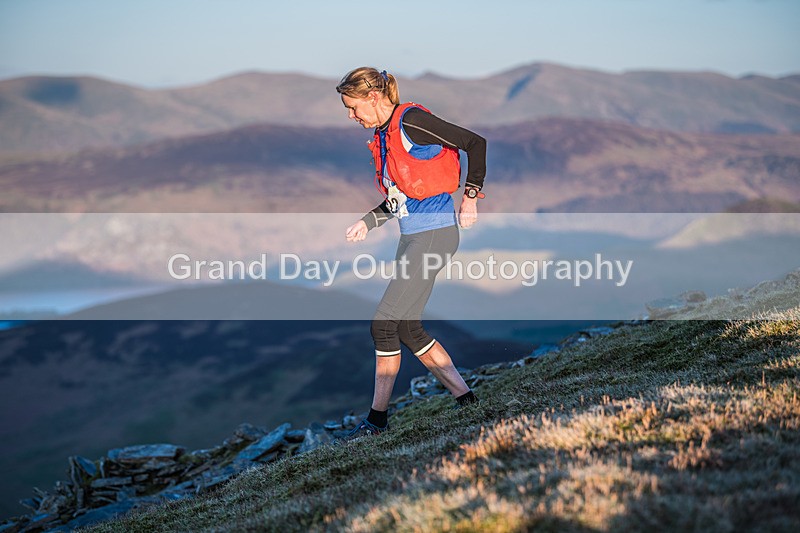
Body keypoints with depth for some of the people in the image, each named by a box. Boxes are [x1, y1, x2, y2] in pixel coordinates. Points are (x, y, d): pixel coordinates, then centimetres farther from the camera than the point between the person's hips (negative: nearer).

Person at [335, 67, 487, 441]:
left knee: (384, 324, -9)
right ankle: (463, 396, 20)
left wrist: (470, 197, -13)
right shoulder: (383, 136, 14)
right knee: (408, 329, 10)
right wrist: (367, 223, 11)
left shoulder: (411, 121, -14)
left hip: (434, 234, -10)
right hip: (411, 237, 10)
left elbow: (475, 143, -14)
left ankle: (378, 417, 1)